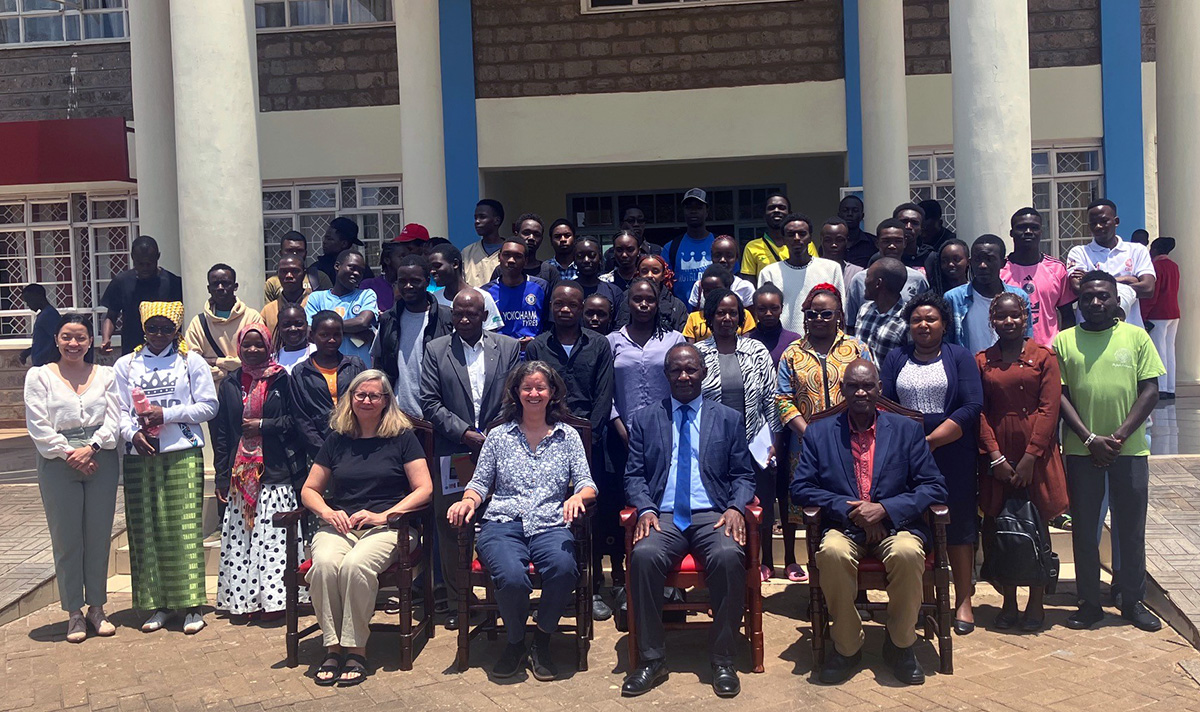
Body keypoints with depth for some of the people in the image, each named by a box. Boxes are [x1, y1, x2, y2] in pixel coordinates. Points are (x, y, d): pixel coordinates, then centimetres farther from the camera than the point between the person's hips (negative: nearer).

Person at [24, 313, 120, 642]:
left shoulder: (105, 374, 10)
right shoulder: (39, 376, 5)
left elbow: (113, 420, 2)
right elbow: (39, 427, -3)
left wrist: (91, 448, -13)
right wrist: (70, 455, -11)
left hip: (101, 462, 2)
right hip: (58, 466, -1)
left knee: (99, 537, 6)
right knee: (66, 540, 3)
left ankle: (97, 607, 18)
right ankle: (74, 613, 13)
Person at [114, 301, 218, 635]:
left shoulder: (191, 361, 7)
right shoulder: (126, 364, 12)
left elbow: (208, 406, 1)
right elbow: (119, 410, 8)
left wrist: (166, 414, -9)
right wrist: (133, 433, -12)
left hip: (183, 455, -2)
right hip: (140, 457, 3)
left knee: (185, 527, -6)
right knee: (146, 529, 2)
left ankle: (192, 605, -1)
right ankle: (158, 603, 12)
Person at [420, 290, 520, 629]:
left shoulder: (509, 347, 8)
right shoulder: (435, 350, 7)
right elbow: (430, 402, 0)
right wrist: (464, 432, -9)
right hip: (453, 453, 0)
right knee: (451, 525, 3)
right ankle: (457, 600, 14)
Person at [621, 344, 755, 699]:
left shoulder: (729, 419, 15)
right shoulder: (644, 419, 15)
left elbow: (743, 476, 13)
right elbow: (634, 474, 11)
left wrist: (736, 508, -8)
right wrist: (645, 509, -8)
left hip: (712, 515, 0)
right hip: (663, 516, 0)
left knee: (729, 556, -34)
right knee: (643, 556, -33)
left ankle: (722, 661, -17)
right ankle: (652, 659, -17)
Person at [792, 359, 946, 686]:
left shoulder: (906, 430, 10)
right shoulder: (819, 432, 10)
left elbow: (934, 487, 3)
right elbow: (800, 488, 2)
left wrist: (884, 508, -12)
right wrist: (849, 509, -12)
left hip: (895, 525, 0)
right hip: (844, 527, 0)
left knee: (907, 553, -34)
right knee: (832, 552, -34)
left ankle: (900, 645, -7)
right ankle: (847, 646, -12)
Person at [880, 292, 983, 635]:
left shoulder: (960, 356, 5)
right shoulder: (896, 359, 12)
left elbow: (972, 407, -7)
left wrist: (930, 440, -15)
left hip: (952, 457, -2)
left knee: (958, 524, 2)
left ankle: (963, 600, 10)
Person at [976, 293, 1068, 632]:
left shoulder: (1043, 356, 0)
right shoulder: (981, 361, 6)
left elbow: (1049, 408, -6)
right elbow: (979, 412, 1)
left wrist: (1030, 457, -13)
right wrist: (996, 458, -8)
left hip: (1036, 451, -2)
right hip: (997, 454, 2)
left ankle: (1036, 603, 16)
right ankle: (1009, 602, 17)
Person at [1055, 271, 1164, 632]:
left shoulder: (1136, 337, 3)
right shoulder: (1064, 341, 3)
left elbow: (1150, 390, -1)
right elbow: (1060, 395, -1)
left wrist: (1120, 436, -11)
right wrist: (1091, 439, -11)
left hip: (1130, 449, 0)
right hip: (1082, 451, 0)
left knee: (1131, 528, 8)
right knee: (1084, 529, 7)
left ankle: (1133, 601, 22)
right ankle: (1090, 603, 18)